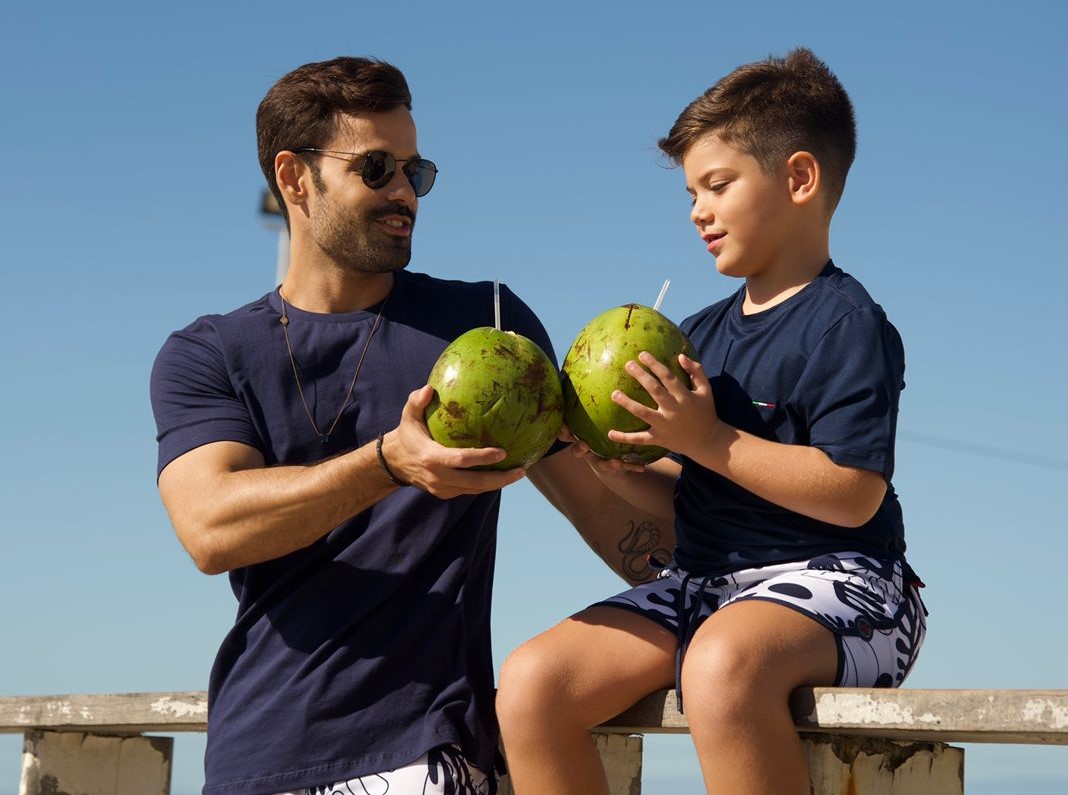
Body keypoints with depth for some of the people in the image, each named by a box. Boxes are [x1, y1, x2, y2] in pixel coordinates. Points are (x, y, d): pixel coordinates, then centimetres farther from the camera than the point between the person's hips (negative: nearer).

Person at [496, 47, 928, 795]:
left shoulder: (847, 322, -7)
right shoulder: (700, 334, 18)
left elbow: (852, 495, -18)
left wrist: (708, 439, -17)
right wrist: (610, 459, -2)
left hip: (829, 578, -8)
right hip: (704, 581, 8)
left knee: (722, 664, -41)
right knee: (531, 679, -13)